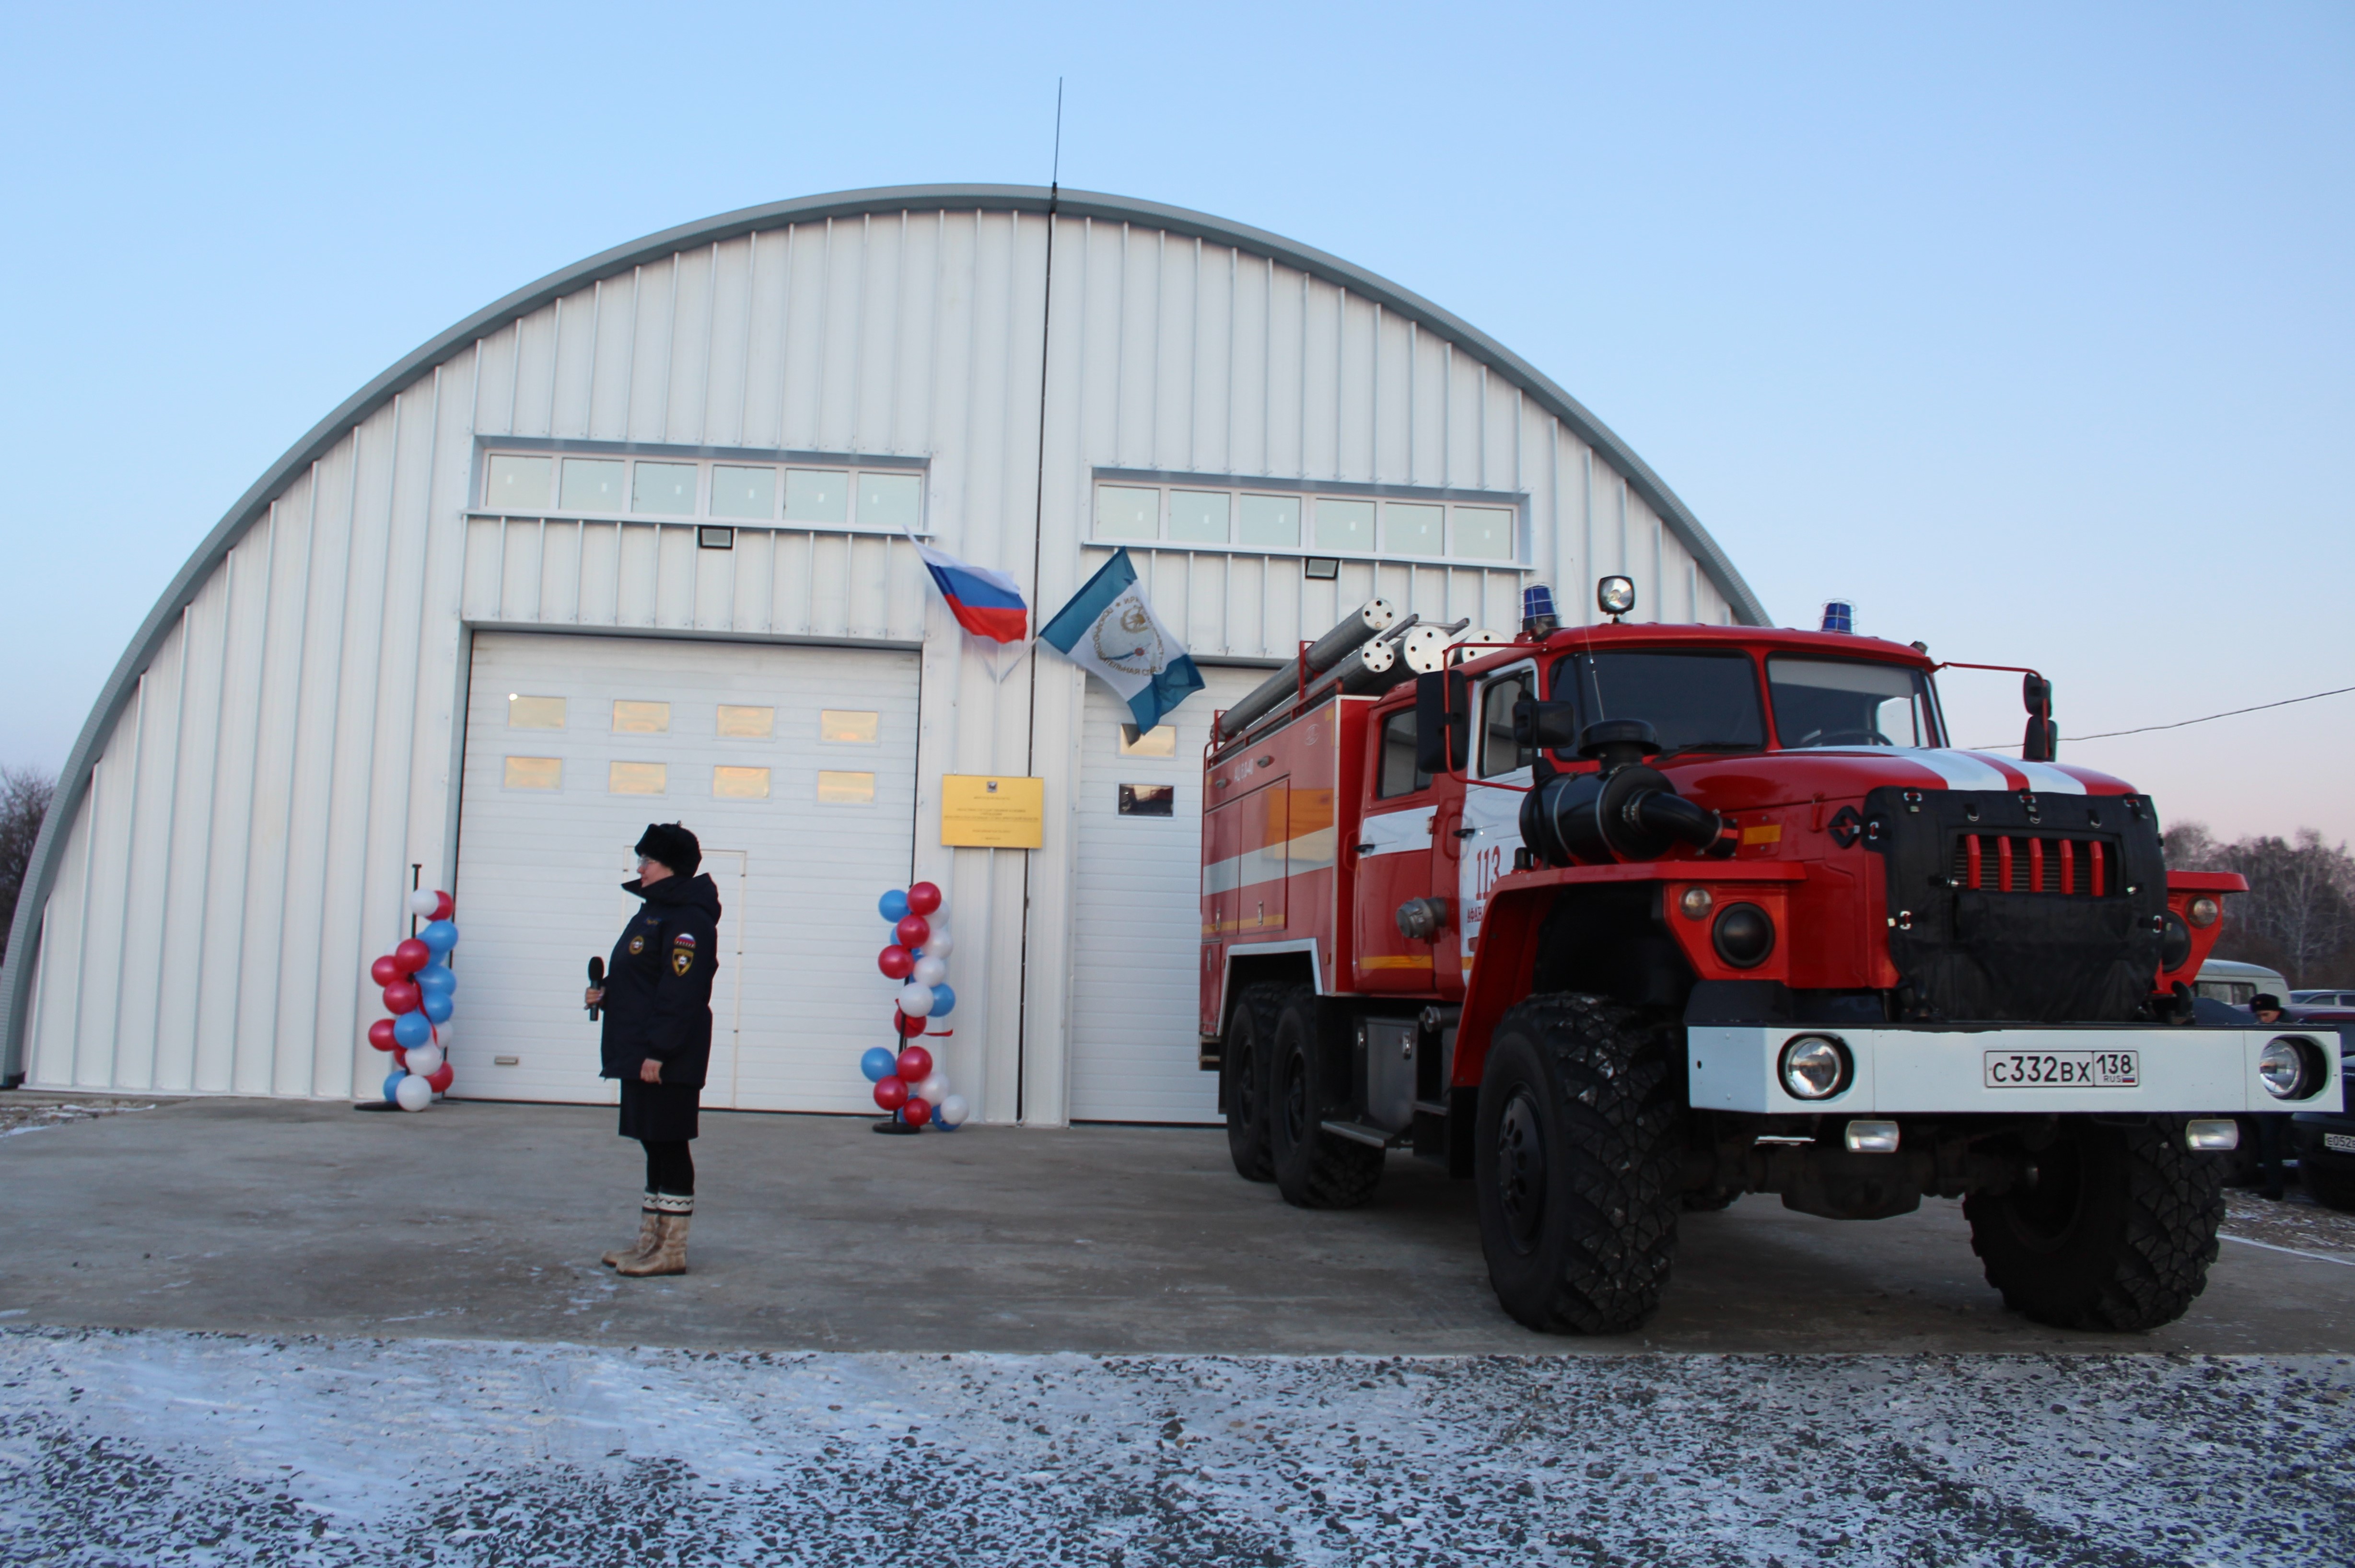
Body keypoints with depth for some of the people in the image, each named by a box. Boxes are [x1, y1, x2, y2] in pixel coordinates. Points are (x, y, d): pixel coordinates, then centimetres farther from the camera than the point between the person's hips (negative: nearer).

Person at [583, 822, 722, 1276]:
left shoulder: (687, 920, -15)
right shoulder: (654, 911, 18)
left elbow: (680, 992, -22)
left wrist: (658, 1051, -25)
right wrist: (606, 994, 6)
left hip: (668, 1060, -10)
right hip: (641, 1053, 10)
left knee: (669, 1146, -4)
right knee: (655, 1145, 14)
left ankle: (671, 1251, 3)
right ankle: (650, 1241, 22)